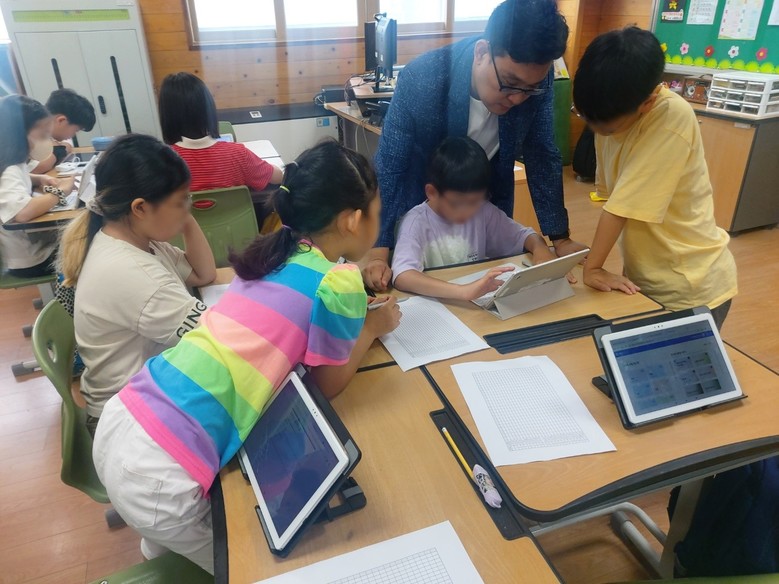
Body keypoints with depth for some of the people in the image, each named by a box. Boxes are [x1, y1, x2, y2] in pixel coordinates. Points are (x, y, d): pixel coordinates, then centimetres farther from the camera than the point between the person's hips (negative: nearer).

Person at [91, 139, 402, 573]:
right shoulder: (337, 281, -14)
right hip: (158, 476, -8)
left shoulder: (277, 252, 7)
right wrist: (372, 328, 14)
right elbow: (328, 386, 1)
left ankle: (162, 545, 53)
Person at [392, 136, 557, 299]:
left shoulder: (483, 211, -4)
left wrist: (540, 248, -15)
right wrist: (463, 291, -44)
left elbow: (523, 235, 7)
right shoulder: (417, 221, -18)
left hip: (479, 300, 4)